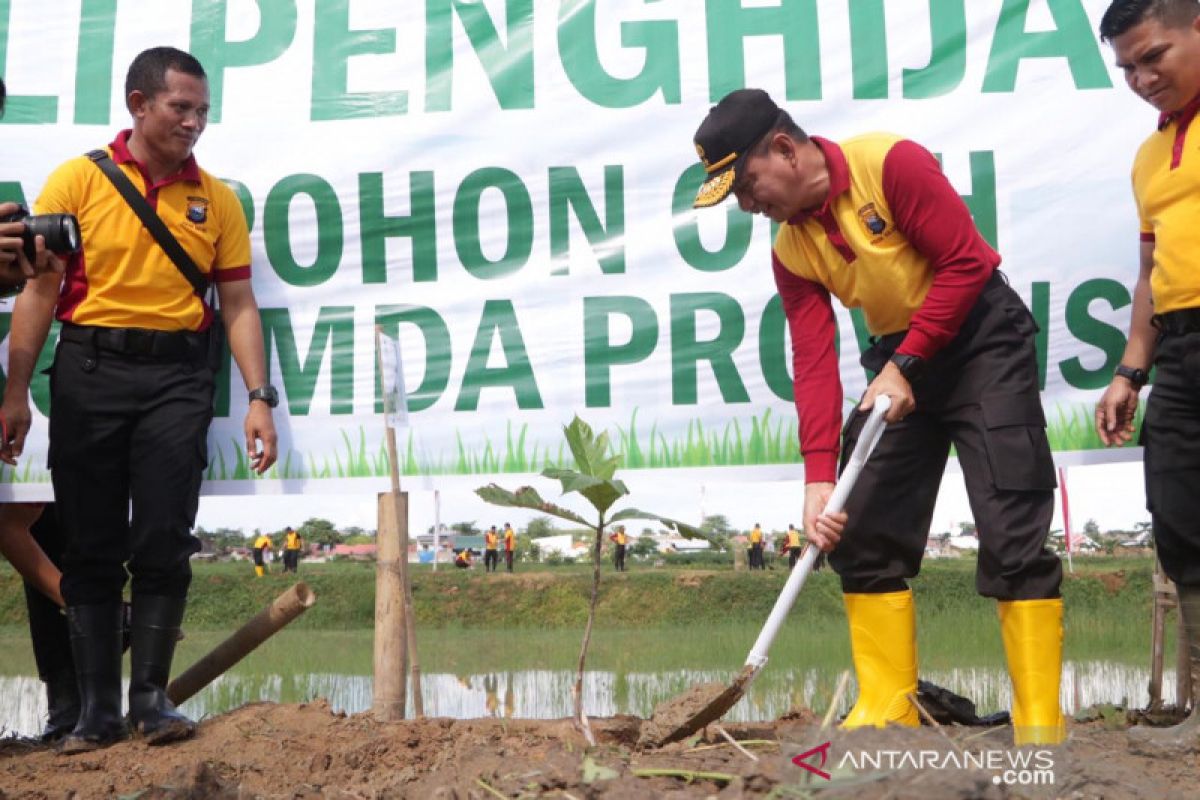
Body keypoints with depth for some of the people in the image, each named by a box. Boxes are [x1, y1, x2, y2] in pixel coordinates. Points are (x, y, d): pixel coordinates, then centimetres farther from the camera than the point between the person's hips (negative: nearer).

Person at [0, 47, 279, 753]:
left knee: (163, 543, -4)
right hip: (89, 370, -1)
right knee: (91, 547, 2)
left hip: (177, 375, 1)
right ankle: (98, 709, 9)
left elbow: (239, 303, 9)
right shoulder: (79, 179, 3)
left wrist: (260, 397, 0)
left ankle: (151, 697, 8)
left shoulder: (217, 199, 9)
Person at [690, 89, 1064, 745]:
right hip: (897, 359, 7)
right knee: (861, 532, 2)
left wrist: (905, 364, -20)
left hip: (981, 339, -7)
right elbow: (813, 362, -7)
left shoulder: (891, 163, -18)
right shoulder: (792, 250, 0)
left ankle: (1040, 722, -7)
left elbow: (967, 263, -19)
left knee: (1012, 535, -11)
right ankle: (887, 709, 10)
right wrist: (819, 474, -16)